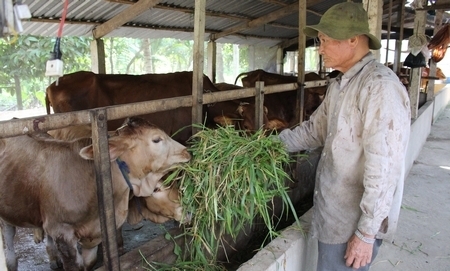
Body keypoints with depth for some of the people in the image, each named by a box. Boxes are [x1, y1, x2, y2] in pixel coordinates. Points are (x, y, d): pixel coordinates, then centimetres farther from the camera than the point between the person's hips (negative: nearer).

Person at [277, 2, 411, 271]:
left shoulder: (380, 87, -22)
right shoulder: (339, 85, 8)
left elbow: (384, 168, -24)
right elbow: (315, 128, 17)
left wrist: (367, 233, -21)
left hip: (356, 222, -8)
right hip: (333, 213, 8)